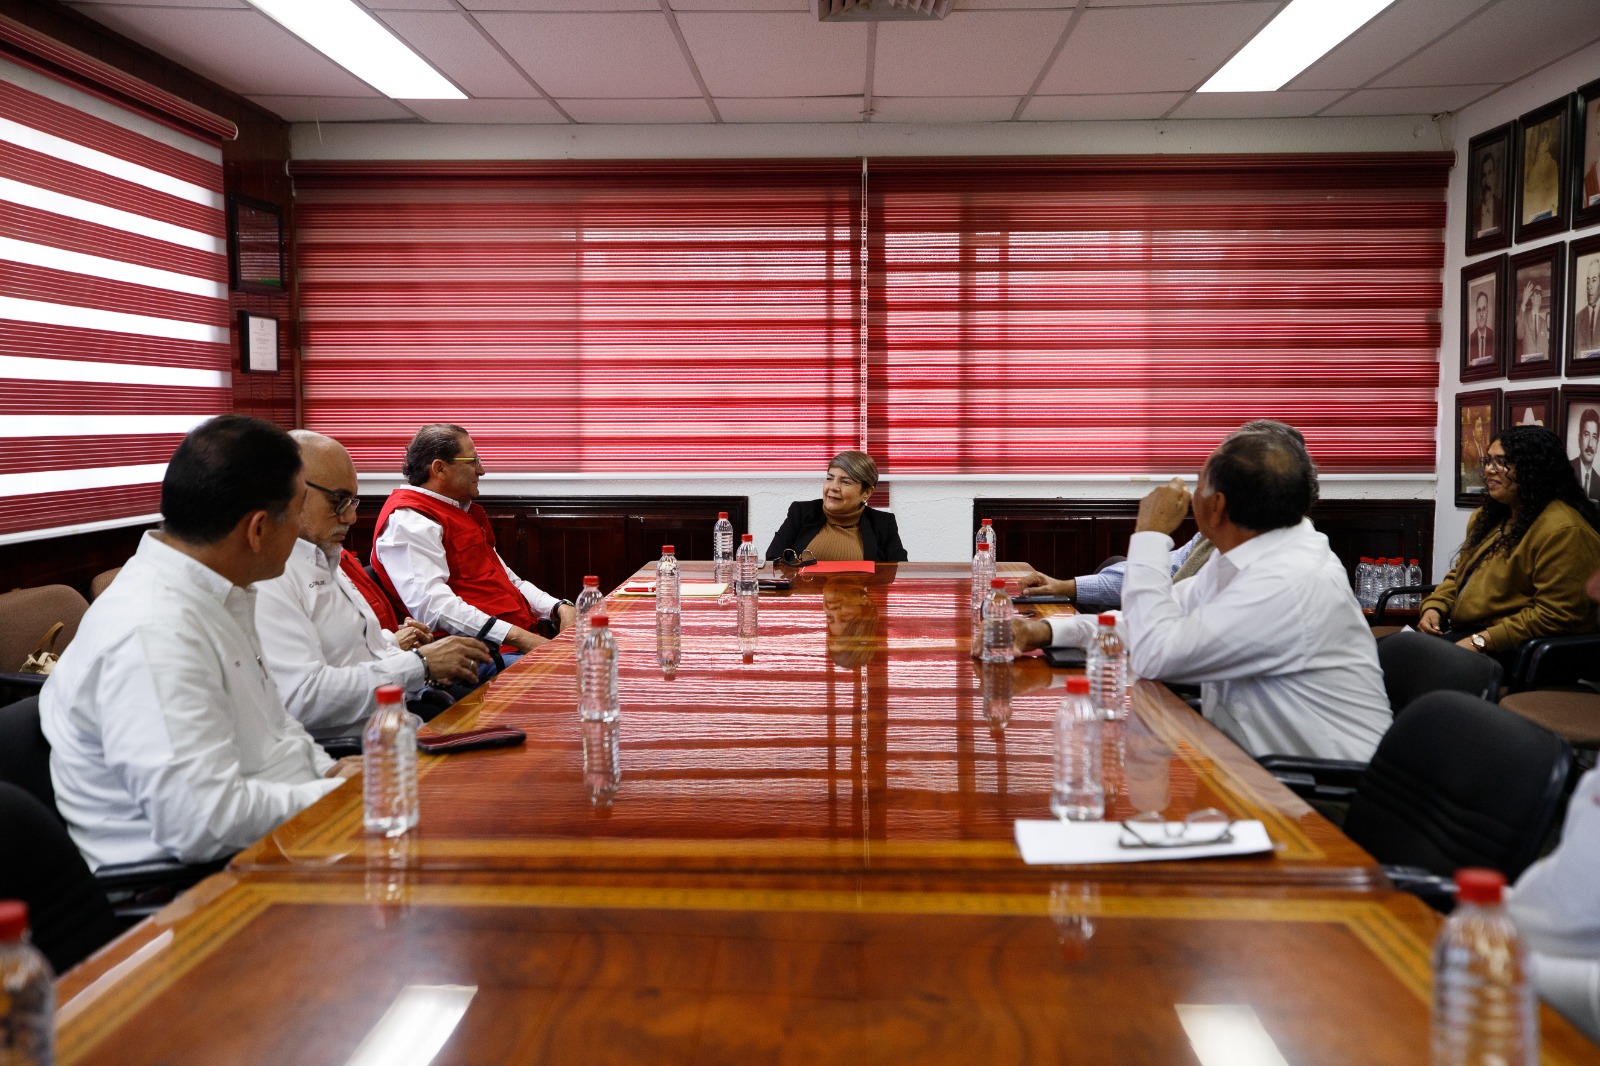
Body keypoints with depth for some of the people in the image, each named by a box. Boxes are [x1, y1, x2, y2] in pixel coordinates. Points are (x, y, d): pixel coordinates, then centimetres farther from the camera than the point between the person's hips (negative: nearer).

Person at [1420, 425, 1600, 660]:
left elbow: (1555, 616, -19)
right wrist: (1434, 607, 4)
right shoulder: (1489, 516, 16)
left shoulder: (1563, 531, -15)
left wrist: (1482, 640, -21)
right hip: (1458, 632, 9)